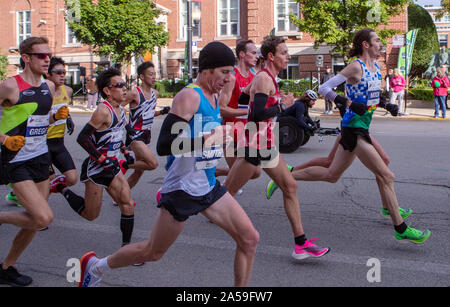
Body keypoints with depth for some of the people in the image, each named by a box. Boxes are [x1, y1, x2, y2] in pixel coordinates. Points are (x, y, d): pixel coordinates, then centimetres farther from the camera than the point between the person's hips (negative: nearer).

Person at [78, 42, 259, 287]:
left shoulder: (212, 97, 8)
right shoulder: (189, 96, -18)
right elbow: (164, 146, -26)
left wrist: (221, 138, 8)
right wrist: (208, 140, -31)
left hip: (209, 187, 8)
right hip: (182, 190, -8)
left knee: (249, 239, 0)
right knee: (153, 253, 8)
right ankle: (95, 266, 31)